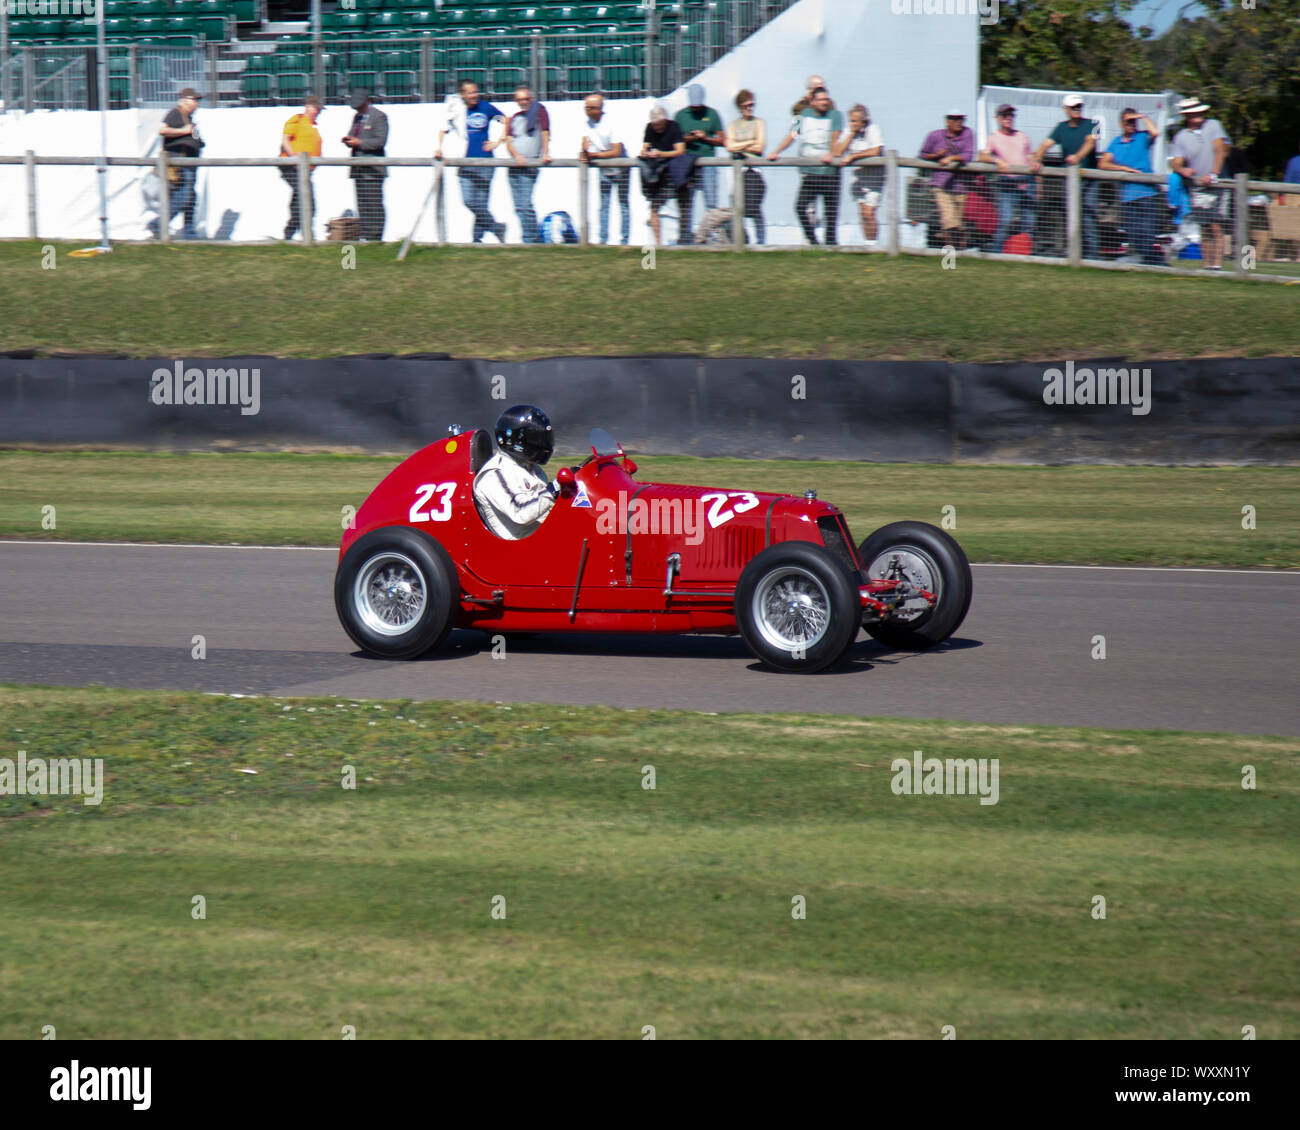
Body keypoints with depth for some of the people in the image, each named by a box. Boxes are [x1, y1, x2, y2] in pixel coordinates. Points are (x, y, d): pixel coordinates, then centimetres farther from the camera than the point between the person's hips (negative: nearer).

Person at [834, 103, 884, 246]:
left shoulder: (873, 129, -10)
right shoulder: (848, 131, 5)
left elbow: (875, 151, -21)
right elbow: (838, 152, -3)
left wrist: (852, 156, -17)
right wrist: (851, 134, -8)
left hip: (874, 174, -6)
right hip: (858, 174, 6)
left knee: (869, 213, -13)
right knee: (862, 213, 5)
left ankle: (872, 245, -4)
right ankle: (867, 243, 12)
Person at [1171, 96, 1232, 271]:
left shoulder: (1213, 126, 3)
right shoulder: (1181, 137, 6)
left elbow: (1220, 150, -8)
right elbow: (1176, 163, 0)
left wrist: (1213, 174, -21)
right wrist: (1182, 170, -25)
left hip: (1217, 185, -2)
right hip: (1197, 188, 2)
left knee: (1216, 227, -9)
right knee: (1204, 229, 1)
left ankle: (1217, 264, -13)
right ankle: (1206, 265, 5)